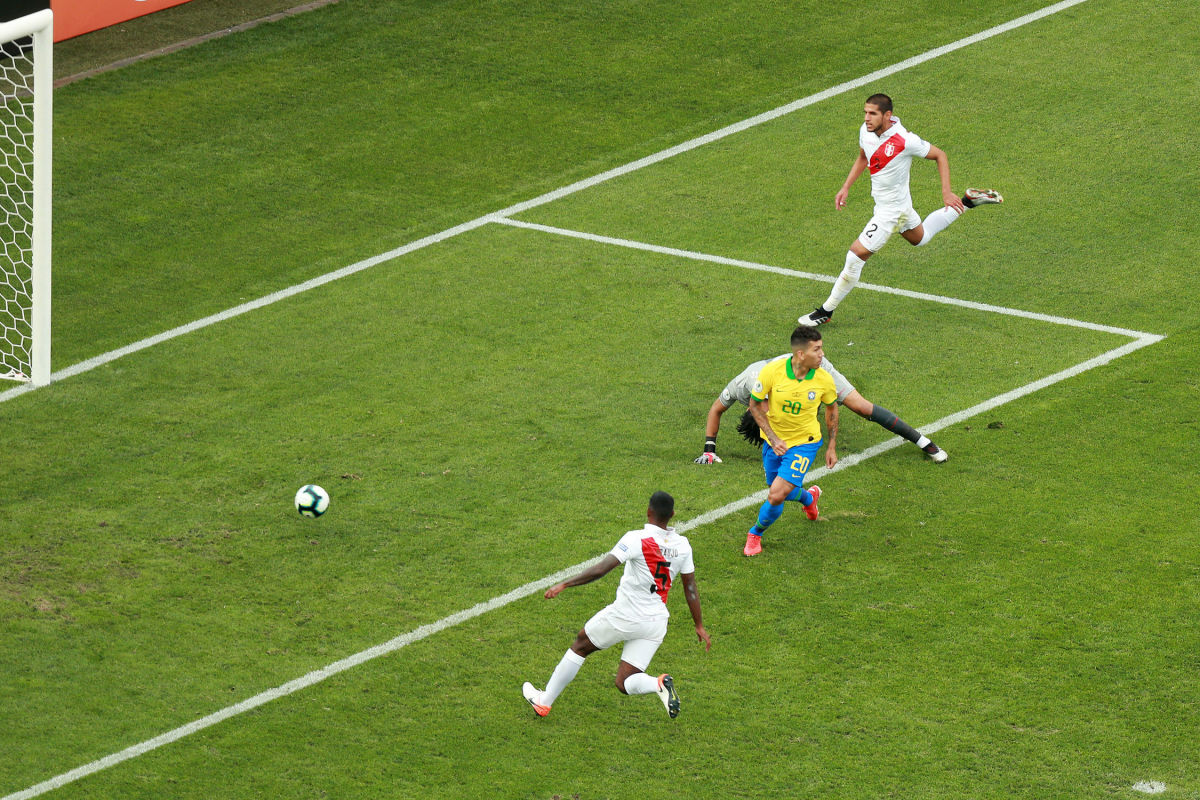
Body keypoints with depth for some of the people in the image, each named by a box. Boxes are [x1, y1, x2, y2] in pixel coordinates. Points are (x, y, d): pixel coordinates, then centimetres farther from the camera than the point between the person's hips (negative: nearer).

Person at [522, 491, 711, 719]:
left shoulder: (637, 539, -16)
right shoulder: (682, 545, 2)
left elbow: (602, 568, -22)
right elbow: (691, 589, 10)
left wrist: (564, 584, -18)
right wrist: (700, 626, 20)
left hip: (624, 615, -4)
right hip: (657, 622, 4)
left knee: (580, 646, 21)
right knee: (624, 684, 8)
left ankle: (544, 701, 27)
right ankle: (660, 684, -23)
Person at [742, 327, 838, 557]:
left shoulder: (824, 379, -16)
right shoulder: (772, 371, -21)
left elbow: (831, 408, 4)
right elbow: (755, 404, -7)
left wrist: (832, 447, 8)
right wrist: (773, 438, -16)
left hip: (804, 443, -2)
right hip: (775, 440, 2)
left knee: (776, 496, -15)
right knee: (777, 491, 16)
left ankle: (756, 533, 15)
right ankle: (808, 497, 52)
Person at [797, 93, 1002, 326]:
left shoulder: (905, 140, -30)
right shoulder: (866, 131, -9)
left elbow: (939, 156, -14)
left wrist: (947, 192, -17)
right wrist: (846, 187, 7)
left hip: (891, 209, -9)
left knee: (857, 254, -10)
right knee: (919, 237, 32)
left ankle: (826, 311, 0)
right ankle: (968, 202, 41)